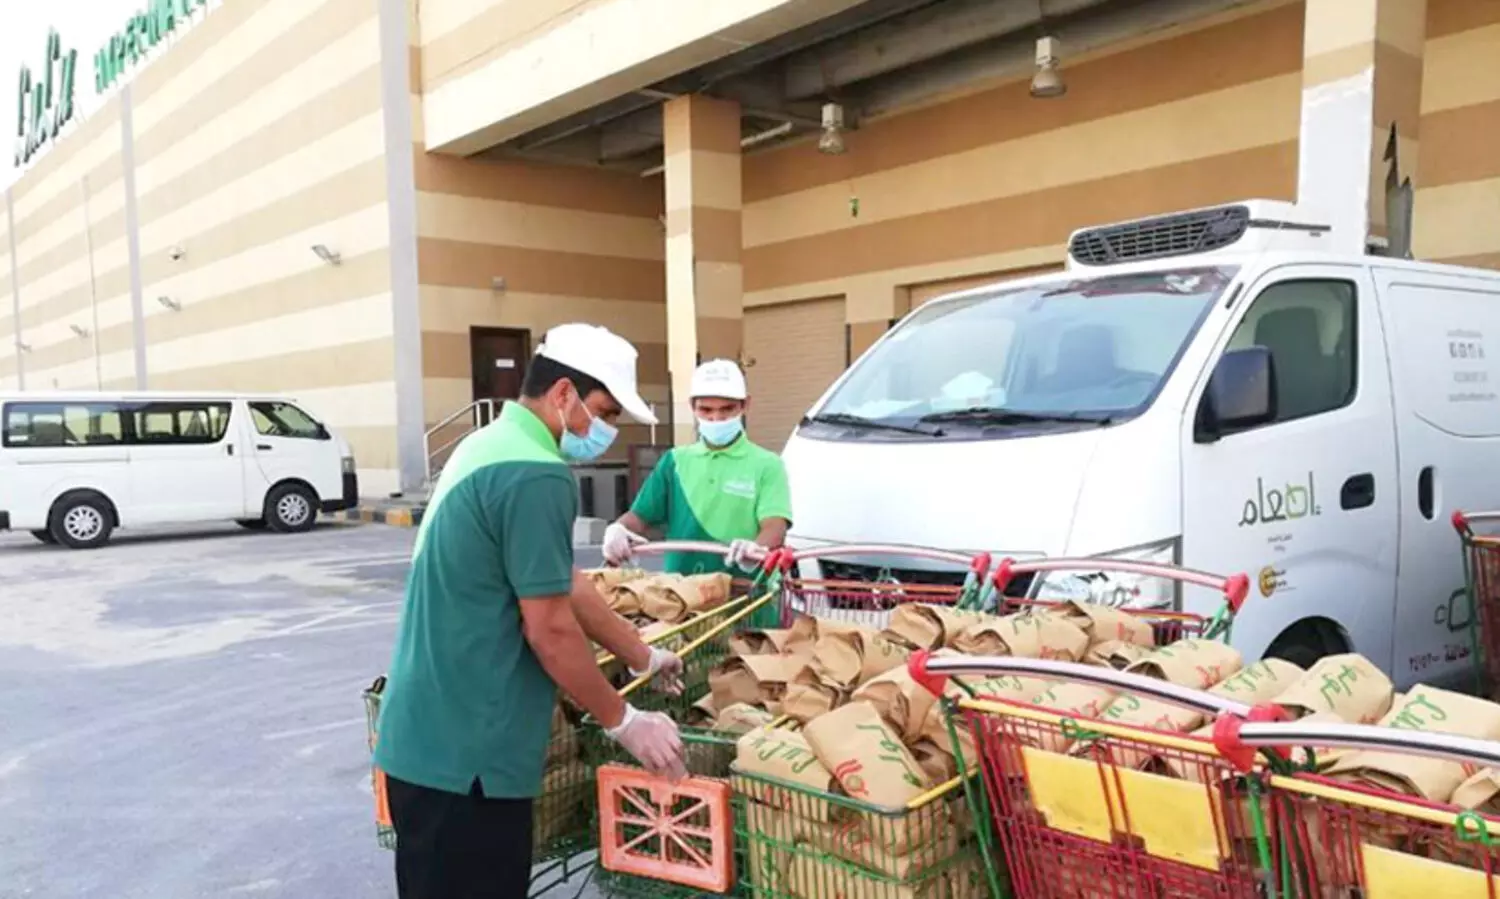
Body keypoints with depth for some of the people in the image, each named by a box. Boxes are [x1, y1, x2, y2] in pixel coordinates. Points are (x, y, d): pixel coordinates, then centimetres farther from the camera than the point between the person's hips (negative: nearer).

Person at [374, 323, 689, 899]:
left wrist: (643, 657, 23)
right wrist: (625, 723, -6)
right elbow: (551, 629, -19)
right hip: (465, 751, -10)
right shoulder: (536, 475, -21)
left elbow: (565, 585, 17)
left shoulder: (492, 447, 11)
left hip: (429, 737, 10)